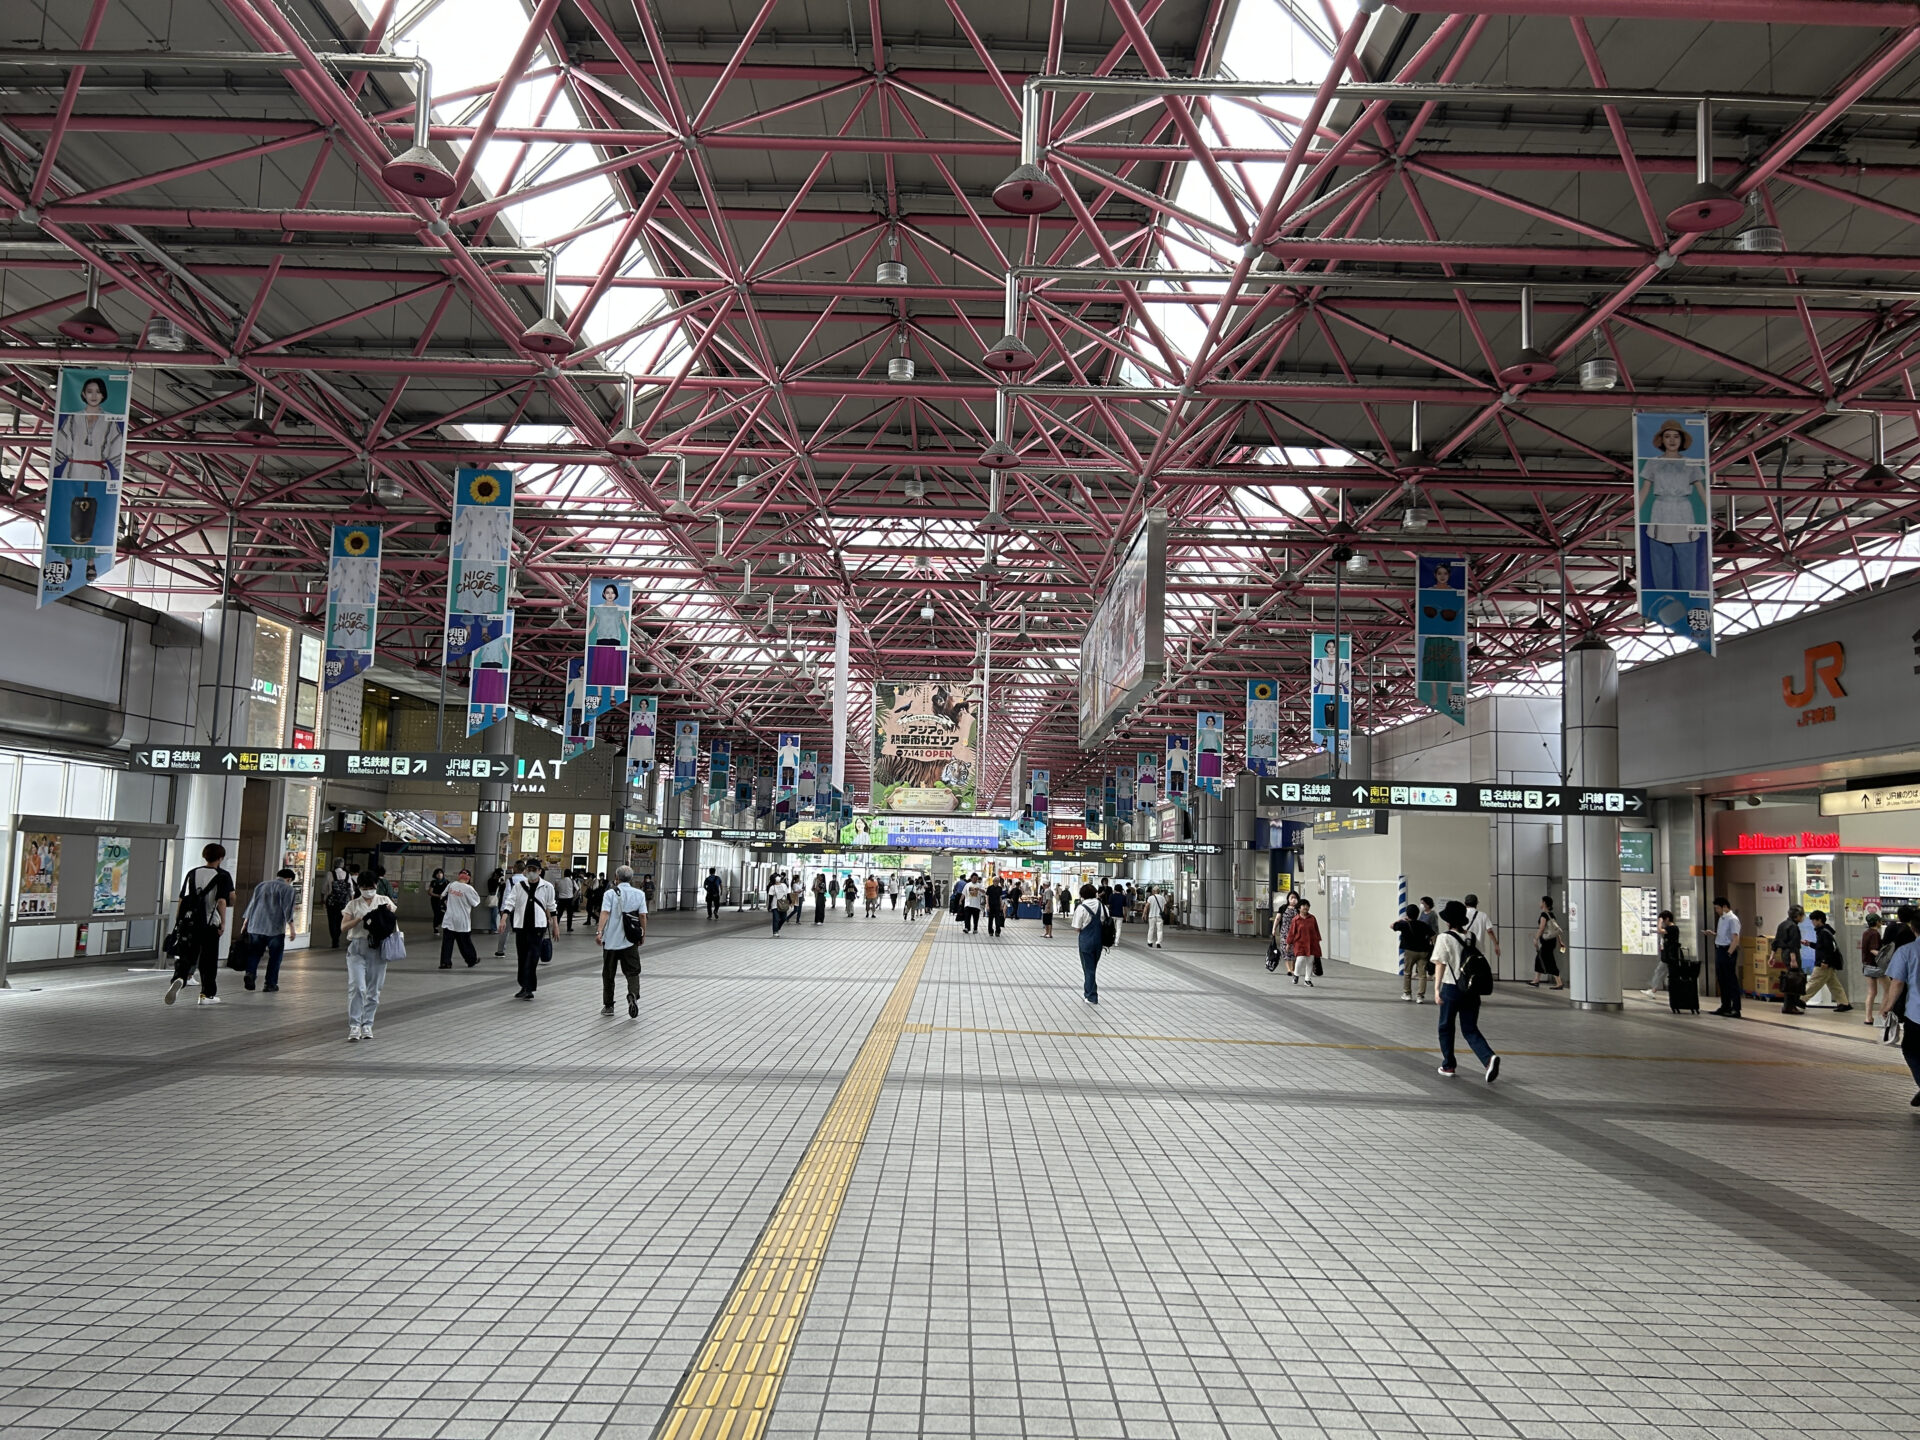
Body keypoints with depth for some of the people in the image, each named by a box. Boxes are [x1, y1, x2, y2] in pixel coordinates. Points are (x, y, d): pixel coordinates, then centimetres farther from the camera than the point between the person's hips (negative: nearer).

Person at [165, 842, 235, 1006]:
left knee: (185, 956, 5)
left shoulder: (192, 873, 8)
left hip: (189, 923, 3)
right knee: (209, 961, 8)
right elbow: (221, 901, -13)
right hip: (210, 924, -3)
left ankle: (179, 978, -24)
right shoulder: (222, 876, -5)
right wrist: (223, 922, -8)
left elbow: (182, 899, 8)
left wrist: (177, 921, 15)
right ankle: (207, 994, 14)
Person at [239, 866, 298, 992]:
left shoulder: (261, 885, 17)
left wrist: (245, 922, 22)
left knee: (254, 953, 10)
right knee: (275, 956, 4)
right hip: (275, 929, -4)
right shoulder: (288, 889, 0)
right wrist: (291, 926, -8)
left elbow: (251, 905, 18)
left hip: (255, 926, 4)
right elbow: (287, 910, -9)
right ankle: (271, 983, 3)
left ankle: (250, 972, -14)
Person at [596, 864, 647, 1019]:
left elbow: (605, 913, -14)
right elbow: (643, 915, 0)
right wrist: (643, 935, 9)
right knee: (632, 972, 3)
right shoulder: (639, 894, 4)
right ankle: (633, 995, -24)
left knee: (608, 974, 12)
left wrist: (599, 931, -19)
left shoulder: (610, 893, -2)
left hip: (611, 940, -1)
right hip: (630, 941, 1)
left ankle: (608, 1005, 18)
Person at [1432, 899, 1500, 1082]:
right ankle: (1489, 1058, -17)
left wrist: (1437, 988, -12)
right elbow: (1481, 961, 9)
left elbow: (1440, 964, -13)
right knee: (1470, 1030, 8)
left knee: (1446, 1027, 14)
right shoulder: (1472, 937, 7)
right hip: (1472, 989, 5)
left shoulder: (1445, 938, -9)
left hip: (1452, 987, -5)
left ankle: (1448, 1066, 20)